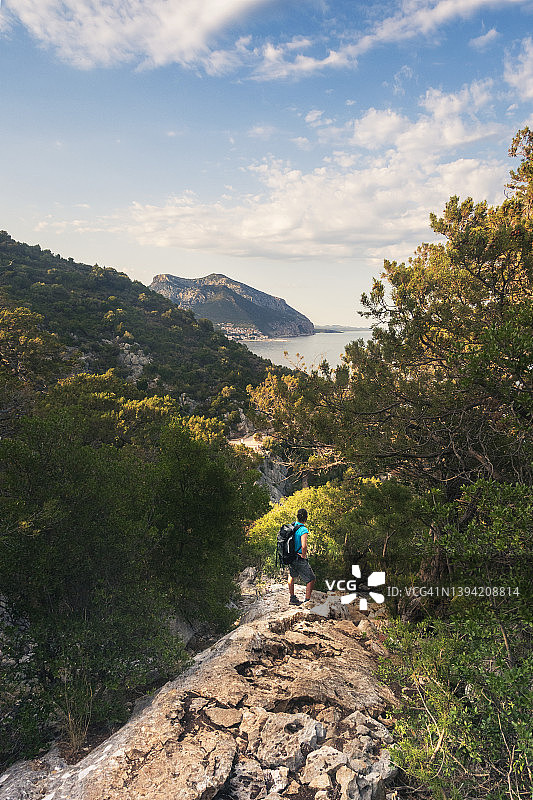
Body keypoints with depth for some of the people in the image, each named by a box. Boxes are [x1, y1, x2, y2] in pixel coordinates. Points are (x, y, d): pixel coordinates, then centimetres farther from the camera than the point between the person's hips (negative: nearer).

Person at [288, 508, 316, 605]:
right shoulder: (303, 530, -20)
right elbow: (304, 546, -32)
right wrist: (303, 556, -14)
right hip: (300, 560, -8)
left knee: (291, 575, 29)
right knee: (311, 579, 2)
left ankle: (292, 598, 36)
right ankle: (307, 601, -1)